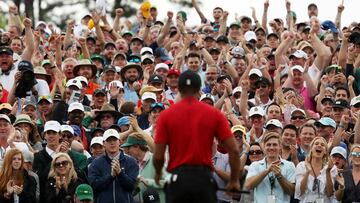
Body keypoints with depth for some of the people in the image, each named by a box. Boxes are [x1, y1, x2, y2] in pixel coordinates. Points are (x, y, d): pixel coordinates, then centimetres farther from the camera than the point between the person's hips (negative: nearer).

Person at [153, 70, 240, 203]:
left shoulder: (166, 115, 1)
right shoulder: (214, 114, 3)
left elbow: (158, 156, -2)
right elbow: (233, 150, -1)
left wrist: (158, 173, 19)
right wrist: (234, 180, 11)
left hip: (178, 178, 0)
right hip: (204, 179, 1)